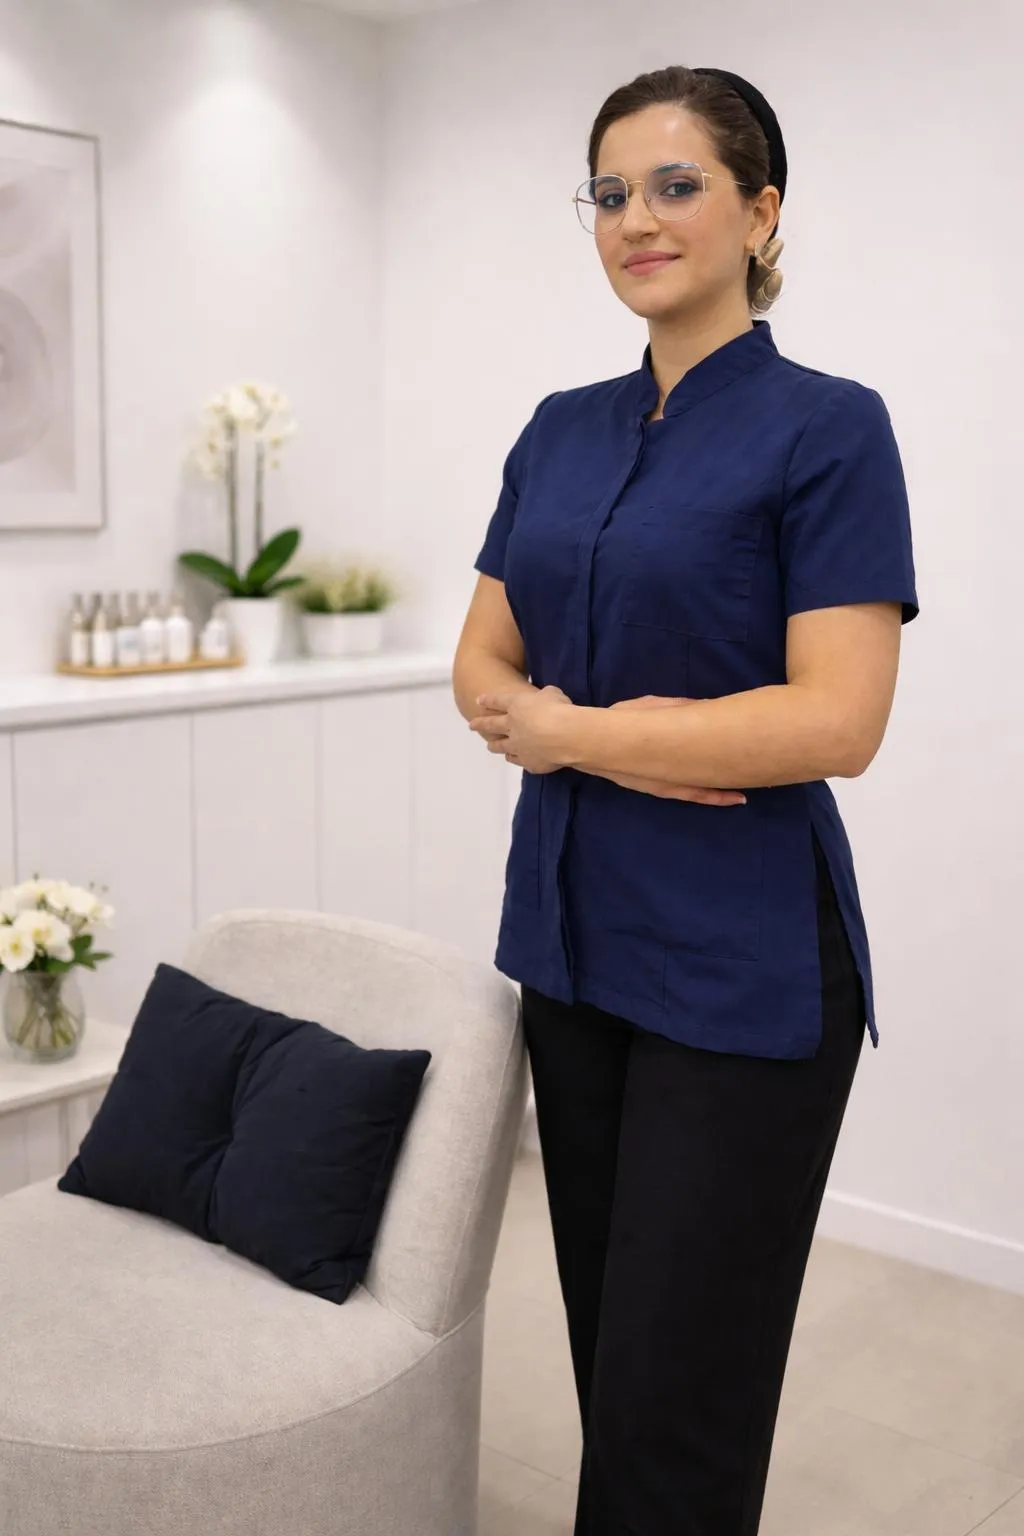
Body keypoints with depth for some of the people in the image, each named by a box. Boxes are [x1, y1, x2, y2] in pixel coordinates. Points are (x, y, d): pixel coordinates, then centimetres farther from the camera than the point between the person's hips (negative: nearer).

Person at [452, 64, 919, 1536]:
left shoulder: (827, 429, -11)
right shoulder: (560, 432, 9)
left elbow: (836, 720, -19)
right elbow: (483, 664, 9)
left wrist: (567, 728, -13)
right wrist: (570, 728, -13)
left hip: (743, 964, -6)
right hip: (573, 932, 7)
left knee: (679, 1383, 2)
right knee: (608, 1350, 19)